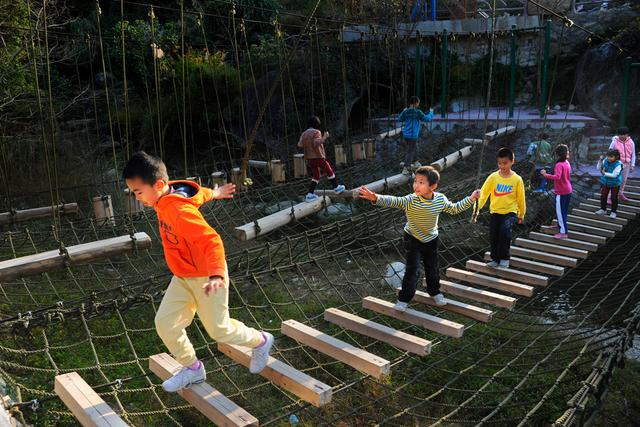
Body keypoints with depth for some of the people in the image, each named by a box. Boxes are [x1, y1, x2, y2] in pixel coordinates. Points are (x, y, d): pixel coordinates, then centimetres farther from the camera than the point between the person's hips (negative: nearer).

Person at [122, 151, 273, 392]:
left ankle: (261, 342, 33)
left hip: (206, 278, -8)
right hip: (183, 277, 8)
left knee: (219, 329, 7)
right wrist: (213, 194, 35)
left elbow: (211, 241, -38)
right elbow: (197, 193, 15)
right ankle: (193, 369, 21)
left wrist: (216, 275, -52)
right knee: (165, 323, 2)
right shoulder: (165, 198, -4)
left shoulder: (180, 211, -32)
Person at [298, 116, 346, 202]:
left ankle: (310, 195, 7)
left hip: (309, 158, 7)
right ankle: (336, 187, 23)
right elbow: (317, 143, -26)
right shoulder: (316, 132, -12)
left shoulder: (304, 134, 8)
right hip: (318, 157, -7)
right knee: (329, 171, 12)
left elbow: (300, 145, -1)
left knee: (316, 176, 15)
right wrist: (325, 137, -17)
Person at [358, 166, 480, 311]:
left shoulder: (441, 199, -14)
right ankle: (404, 298, 13)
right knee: (411, 270, -4)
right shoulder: (411, 200, -28)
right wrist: (375, 198, -62)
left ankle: (434, 292, 43)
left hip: (431, 239, 4)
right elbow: (394, 201, -44)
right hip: (413, 239, -3)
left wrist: (470, 199, 2)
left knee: (432, 268, 18)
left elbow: (454, 209, 5)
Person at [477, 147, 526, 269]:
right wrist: (477, 206, -19)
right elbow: (483, 193, -6)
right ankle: (495, 259, 28)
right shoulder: (493, 177, -5)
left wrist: (521, 215, 10)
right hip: (495, 212, 3)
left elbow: (521, 198, 2)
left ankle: (504, 258, -4)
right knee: (493, 236, 7)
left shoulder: (517, 179, -8)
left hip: (510, 212, -3)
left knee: (505, 232, -24)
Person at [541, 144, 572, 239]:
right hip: (568, 190, 9)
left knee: (560, 211, -4)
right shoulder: (567, 163, 6)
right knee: (563, 210, 23)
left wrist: (545, 175, -34)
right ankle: (560, 225, 40)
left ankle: (563, 232, -4)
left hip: (561, 192, -9)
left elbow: (557, 177, -37)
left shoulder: (559, 165, -22)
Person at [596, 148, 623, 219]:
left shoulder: (618, 165, -25)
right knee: (603, 196, 13)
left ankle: (613, 212, 23)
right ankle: (603, 209, 30)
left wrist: (604, 173, -32)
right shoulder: (605, 161, -10)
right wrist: (600, 160, -16)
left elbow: (614, 175, -29)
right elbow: (599, 168, -3)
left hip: (615, 184, -5)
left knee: (614, 198, 9)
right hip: (605, 182, 5)